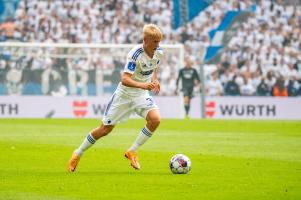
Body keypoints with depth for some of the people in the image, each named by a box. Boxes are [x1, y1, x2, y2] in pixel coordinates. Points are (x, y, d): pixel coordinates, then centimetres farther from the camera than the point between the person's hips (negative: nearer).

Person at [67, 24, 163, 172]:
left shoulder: (158, 53, -7)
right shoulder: (135, 54, -27)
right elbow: (124, 79, -35)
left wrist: (154, 79, 1)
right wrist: (142, 85, -50)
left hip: (142, 95, 5)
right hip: (124, 94, -5)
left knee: (155, 119, -22)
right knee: (105, 128, 1)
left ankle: (132, 151, -7)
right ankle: (77, 154, 22)